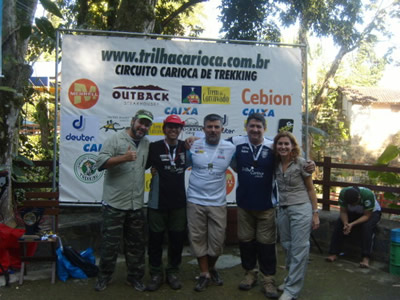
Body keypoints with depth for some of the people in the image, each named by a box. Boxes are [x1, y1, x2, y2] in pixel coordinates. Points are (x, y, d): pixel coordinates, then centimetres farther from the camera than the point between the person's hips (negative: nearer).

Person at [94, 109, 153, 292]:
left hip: (137, 205, 5)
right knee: (110, 243, 5)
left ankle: (135, 277, 26)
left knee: (136, 244, 13)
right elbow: (100, 163, -17)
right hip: (114, 204, -5)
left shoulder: (147, 144, 11)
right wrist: (124, 158, -27)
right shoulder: (115, 140, -7)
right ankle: (104, 277, 22)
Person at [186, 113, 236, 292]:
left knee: (217, 240, 9)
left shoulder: (230, 148, -2)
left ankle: (212, 268, 36)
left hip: (218, 202, 0)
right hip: (195, 201, 0)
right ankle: (204, 274, 25)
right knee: (198, 239, 8)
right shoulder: (194, 146, -3)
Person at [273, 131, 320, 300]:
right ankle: (291, 279, 28)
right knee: (287, 248, 12)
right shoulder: (276, 164, 5)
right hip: (283, 210, 5)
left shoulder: (301, 163, -7)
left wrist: (315, 213, -3)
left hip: (301, 209, -5)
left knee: (299, 249, -4)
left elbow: (311, 189, -2)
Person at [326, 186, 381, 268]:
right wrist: (345, 223, -36)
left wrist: (352, 224, -40)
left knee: (367, 226, -34)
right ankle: (334, 254, -19)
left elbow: (367, 216, -30)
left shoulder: (368, 194, -37)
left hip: (371, 212, -3)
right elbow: (343, 212, -17)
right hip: (353, 213, 3)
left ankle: (366, 258, -31)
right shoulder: (343, 193, -27)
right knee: (339, 223, -22)